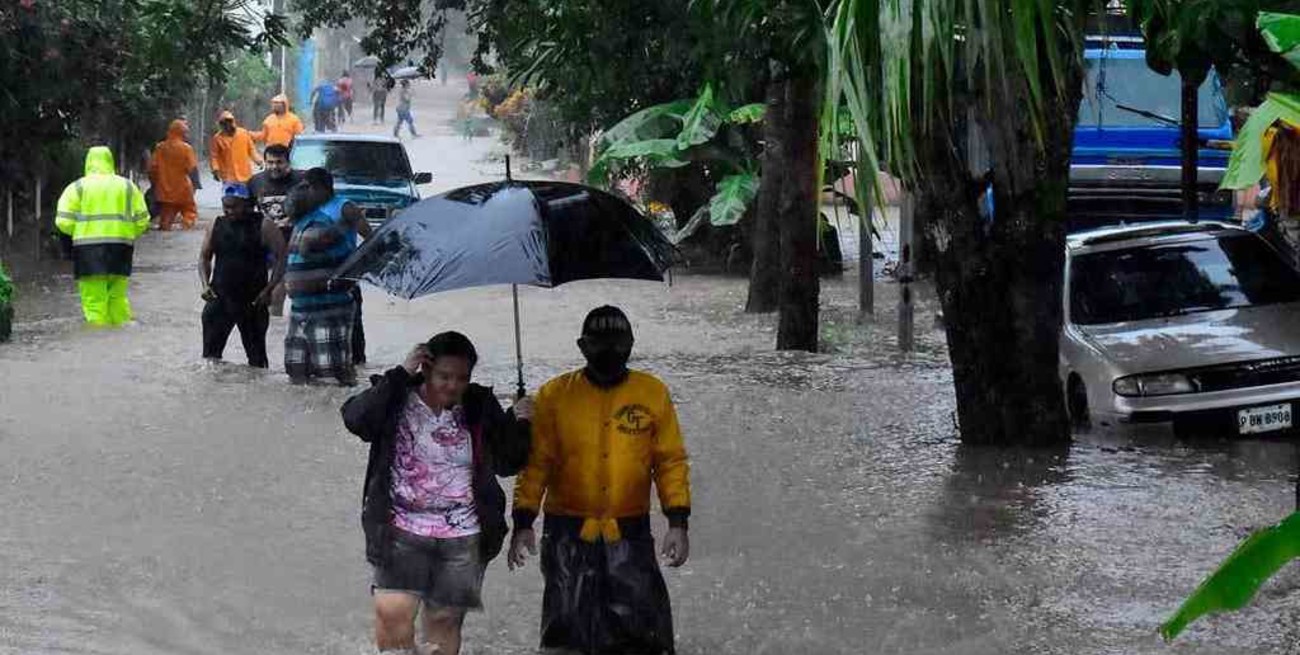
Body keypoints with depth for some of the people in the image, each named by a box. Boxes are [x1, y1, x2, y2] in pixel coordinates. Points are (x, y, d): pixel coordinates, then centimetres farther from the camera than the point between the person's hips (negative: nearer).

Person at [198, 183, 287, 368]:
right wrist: (206, 285, -4)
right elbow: (204, 257, 12)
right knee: (210, 352, -3)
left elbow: (282, 257, -7)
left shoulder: (262, 226, -6)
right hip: (219, 297, 3)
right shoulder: (217, 225, 6)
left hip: (253, 301, -3)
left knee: (256, 353, 8)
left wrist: (268, 290, -15)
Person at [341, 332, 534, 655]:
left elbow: (507, 464, 10)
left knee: (445, 619, 8)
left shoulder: (480, 408, 3)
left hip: (462, 538, 2)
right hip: (403, 533, -2)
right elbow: (355, 418, -23)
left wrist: (518, 424, -9)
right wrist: (401, 375, -23)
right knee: (392, 613, -15)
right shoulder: (397, 400, -4)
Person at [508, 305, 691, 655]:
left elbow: (671, 461, 5)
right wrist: (523, 523, -6)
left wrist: (678, 522, -2)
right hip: (568, 536, 0)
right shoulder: (555, 395, 0)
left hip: (630, 535, 0)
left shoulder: (653, 394, 3)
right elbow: (536, 463, 1)